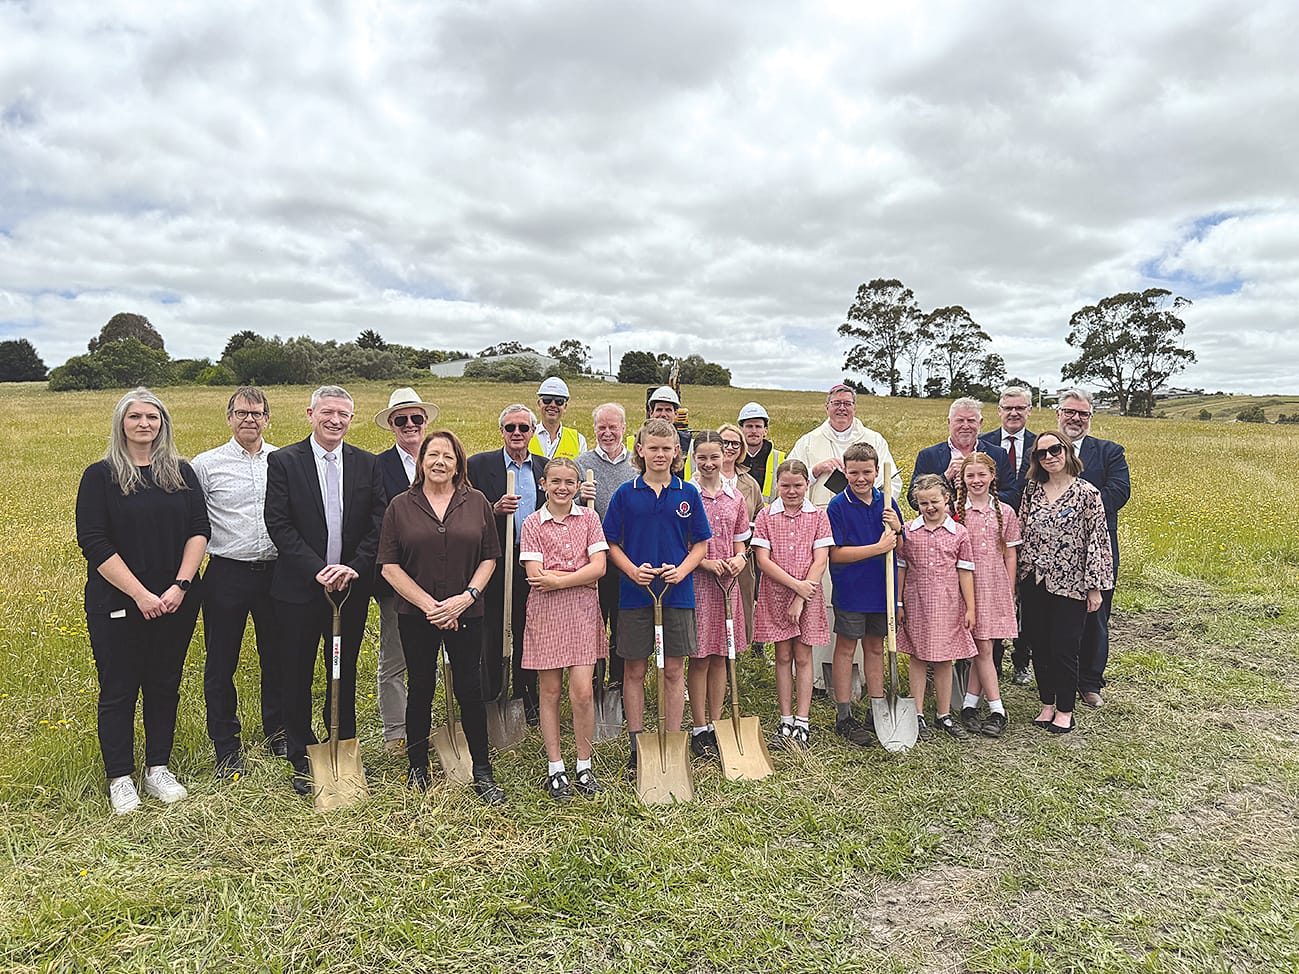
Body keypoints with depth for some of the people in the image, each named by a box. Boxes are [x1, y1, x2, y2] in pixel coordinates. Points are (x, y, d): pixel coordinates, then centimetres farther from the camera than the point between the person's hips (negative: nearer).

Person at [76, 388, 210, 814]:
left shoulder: (181, 472, 4)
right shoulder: (100, 475, -4)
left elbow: (199, 530, 1)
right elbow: (93, 542, -10)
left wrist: (180, 586, -11)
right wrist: (140, 594, -16)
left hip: (176, 603, 3)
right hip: (118, 606, -3)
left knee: (165, 685, 12)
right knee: (118, 690, 7)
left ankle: (158, 770, 26)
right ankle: (120, 779, 21)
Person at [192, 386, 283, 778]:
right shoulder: (206, 465, -1)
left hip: (276, 572, 2)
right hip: (226, 574, -1)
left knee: (278, 657, 13)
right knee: (221, 663, 8)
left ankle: (277, 732, 32)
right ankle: (227, 747, 23)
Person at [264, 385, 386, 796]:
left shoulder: (367, 464, 4)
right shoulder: (283, 461, -3)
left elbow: (378, 523, 0)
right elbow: (278, 523, -9)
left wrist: (354, 568, -13)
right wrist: (318, 570, -17)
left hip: (352, 588, 2)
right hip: (300, 588, -2)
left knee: (345, 674, 14)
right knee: (297, 676, 9)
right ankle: (301, 760, 25)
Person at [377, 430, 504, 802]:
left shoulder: (476, 503, 4)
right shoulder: (400, 506, 2)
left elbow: (489, 558, 4)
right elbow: (389, 566, -2)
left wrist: (467, 597, -10)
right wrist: (428, 604, -10)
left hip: (465, 614, 0)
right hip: (416, 615, 0)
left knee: (470, 690, 2)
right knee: (421, 688, 11)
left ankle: (483, 773, 15)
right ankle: (417, 767, 29)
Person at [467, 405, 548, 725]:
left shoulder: (545, 467, 8)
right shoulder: (479, 465, -2)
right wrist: (495, 509, -21)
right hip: (494, 565, -3)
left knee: (527, 637, 13)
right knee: (490, 638, 5)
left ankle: (526, 699, 28)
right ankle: (489, 702, 20)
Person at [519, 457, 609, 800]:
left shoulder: (589, 518, 6)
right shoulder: (533, 523, 2)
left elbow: (599, 566, -5)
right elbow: (536, 576, -8)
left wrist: (558, 580, -12)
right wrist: (582, 574, -10)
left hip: (582, 610, 0)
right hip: (546, 612, 0)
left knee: (582, 692, -4)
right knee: (550, 691, 6)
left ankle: (584, 767, 13)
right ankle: (555, 768, 18)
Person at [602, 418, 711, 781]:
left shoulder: (688, 493, 3)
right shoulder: (626, 493, 1)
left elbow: (700, 545, 6)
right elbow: (611, 544, 3)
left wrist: (681, 570, -12)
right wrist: (633, 570, -14)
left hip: (678, 592, 1)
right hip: (634, 592, 0)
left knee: (674, 671, 7)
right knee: (634, 671, 7)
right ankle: (636, 748, 20)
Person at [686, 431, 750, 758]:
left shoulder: (735, 497, 9)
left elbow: (739, 541, 15)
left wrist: (739, 559, -5)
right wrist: (705, 562, -16)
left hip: (727, 583, 4)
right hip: (696, 582, -4)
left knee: (720, 656, 10)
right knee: (699, 657, 1)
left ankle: (715, 724, 21)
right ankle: (699, 729, 12)